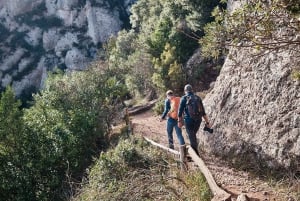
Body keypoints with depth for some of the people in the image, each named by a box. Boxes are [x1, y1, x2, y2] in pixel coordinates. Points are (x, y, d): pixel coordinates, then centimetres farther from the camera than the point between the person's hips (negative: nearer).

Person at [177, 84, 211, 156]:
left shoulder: (183, 98, -4)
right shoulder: (198, 98, 5)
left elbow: (180, 111, -2)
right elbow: (203, 111, 4)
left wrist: (179, 121, 11)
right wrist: (207, 122, 6)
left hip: (188, 121, -4)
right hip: (198, 120, 4)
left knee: (192, 137, 2)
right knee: (193, 135, 23)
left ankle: (196, 154, -1)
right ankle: (194, 151, 30)